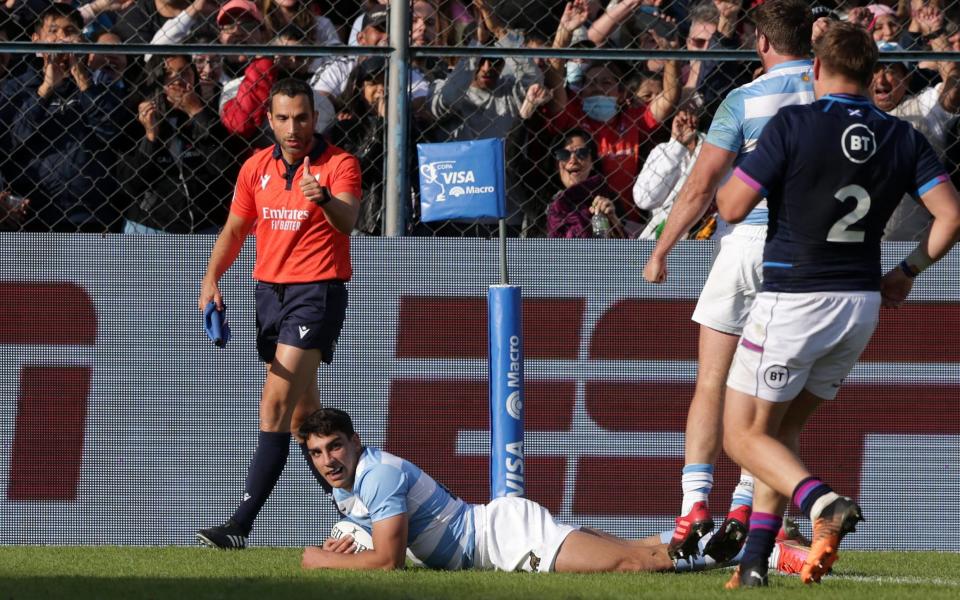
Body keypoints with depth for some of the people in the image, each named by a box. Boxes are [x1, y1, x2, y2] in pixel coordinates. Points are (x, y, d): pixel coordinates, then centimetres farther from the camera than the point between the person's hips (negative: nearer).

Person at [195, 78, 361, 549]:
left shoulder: (339, 164, -10)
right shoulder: (257, 168, 8)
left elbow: (347, 221, -27)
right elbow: (235, 228, 17)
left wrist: (324, 199, -49)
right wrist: (212, 277, 1)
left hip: (318, 292, -7)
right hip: (270, 291, 7)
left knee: (277, 404, -16)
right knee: (302, 411, 13)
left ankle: (241, 525, -21)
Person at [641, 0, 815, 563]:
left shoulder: (744, 100, -3)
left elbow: (700, 187, -7)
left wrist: (660, 252, 2)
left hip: (747, 239, -3)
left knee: (711, 384, 3)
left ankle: (695, 505, -9)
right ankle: (743, 510, 1)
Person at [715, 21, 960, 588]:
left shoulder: (793, 125, -12)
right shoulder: (904, 138, 1)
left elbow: (733, 205, -13)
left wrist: (725, 183, 11)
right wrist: (908, 271, 12)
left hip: (793, 301, -6)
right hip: (863, 306, 6)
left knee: (745, 435, 4)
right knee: (786, 426, 20)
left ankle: (823, 501, -22)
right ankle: (755, 561, 14)